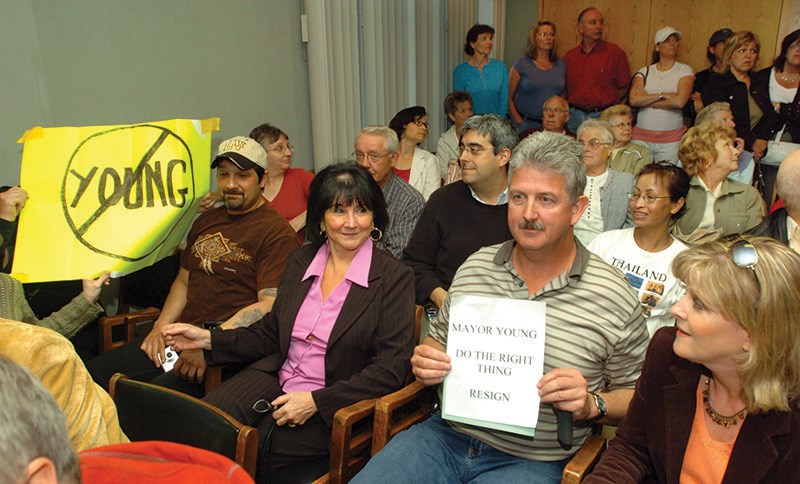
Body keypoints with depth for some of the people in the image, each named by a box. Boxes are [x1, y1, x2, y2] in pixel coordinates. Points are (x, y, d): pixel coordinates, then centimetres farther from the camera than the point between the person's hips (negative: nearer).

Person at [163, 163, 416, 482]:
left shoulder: (394, 277, -9)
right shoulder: (301, 261, 9)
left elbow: (392, 368, -13)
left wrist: (315, 402, -17)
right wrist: (208, 339, 5)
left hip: (333, 406, -4)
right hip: (275, 380, 5)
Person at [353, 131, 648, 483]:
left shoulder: (615, 298, -7)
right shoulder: (475, 266, 6)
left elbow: (635, 395, 3)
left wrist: (591, 405, -16)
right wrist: (424, 362, -4)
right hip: (447, 434, 3)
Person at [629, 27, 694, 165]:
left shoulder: (685, 70, 4)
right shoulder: (645, 72, 9)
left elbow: (679, 101, -12)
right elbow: (634, 100, -8)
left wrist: (647, 99, -5)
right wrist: (662, 95, -11)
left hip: (671, 139, -1)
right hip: (641, 137, 1)